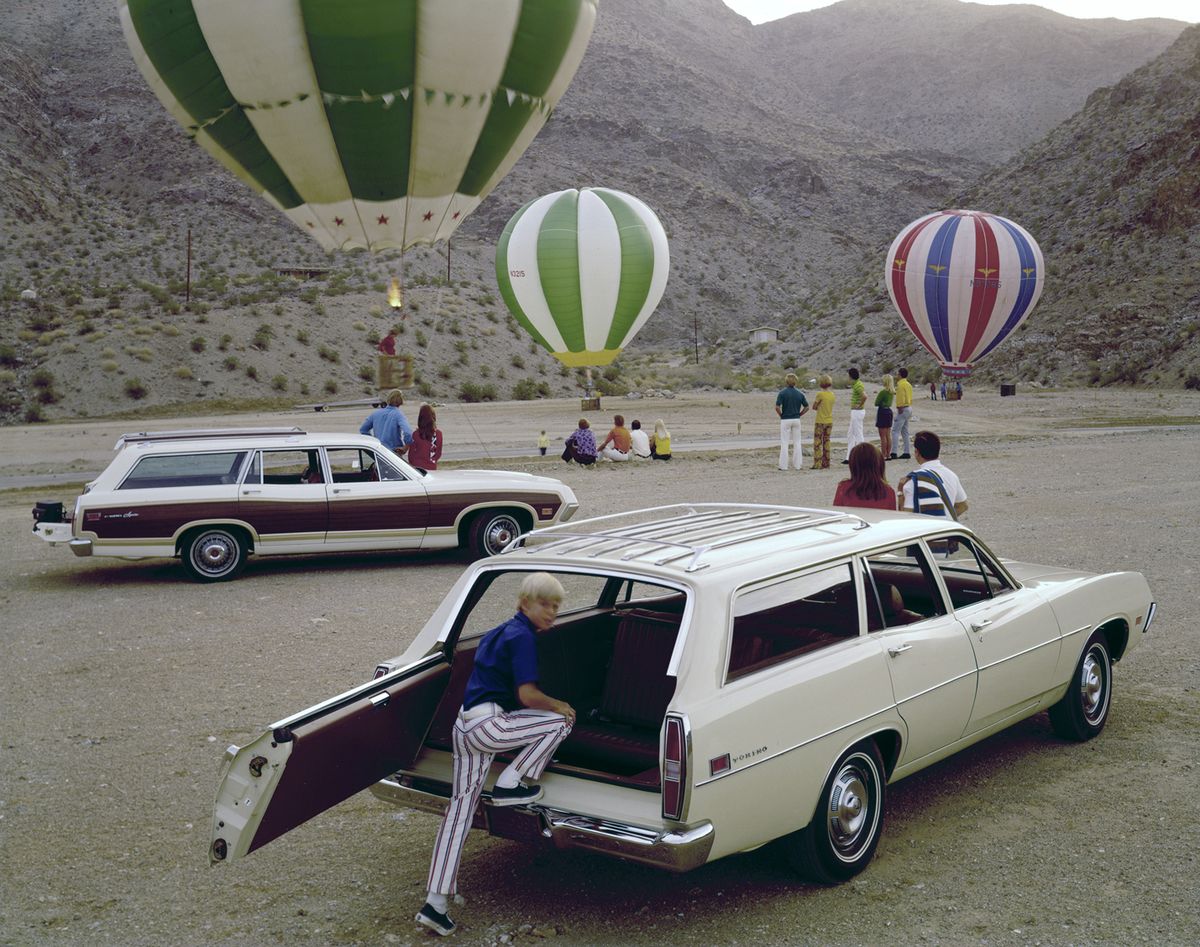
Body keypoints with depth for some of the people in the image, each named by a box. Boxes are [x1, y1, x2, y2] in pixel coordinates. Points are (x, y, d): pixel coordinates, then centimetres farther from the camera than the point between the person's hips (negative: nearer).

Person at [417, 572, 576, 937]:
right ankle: (510, 784, 4)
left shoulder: (504, 631, 20)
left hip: (466, 725, 10)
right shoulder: (522, 636, -10)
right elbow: (527, 694, -15)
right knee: (560, 722, -2)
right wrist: (560, 705, 2)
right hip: (487, 724, -10)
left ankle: (435, 904, 9)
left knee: (460, 807, 9)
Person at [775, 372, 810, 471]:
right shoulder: (799, 393, 1)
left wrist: (781, 415, -2)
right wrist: (798, 415, 8)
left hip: (785, 420, -3)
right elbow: (806, 407, 2)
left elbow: (777, 407, -17)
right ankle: (798, 465, 11)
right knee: (797, 443, 10)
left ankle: (783, 465, 2)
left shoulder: (782, 392, -9)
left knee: (784, 443, 2)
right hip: (796, 420, 3)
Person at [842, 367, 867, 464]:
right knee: (850, 434, 14)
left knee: (858, 435, -6)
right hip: (855, 412, 11)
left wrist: (859, 405, -22)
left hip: (857, 411, -11)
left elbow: (864, 396, -35)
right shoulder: (857, 384, 13)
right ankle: (849, 458, 18)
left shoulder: (858, 385, -19)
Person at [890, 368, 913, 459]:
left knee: (895, 431, -10)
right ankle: (907, 452, 14)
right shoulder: (908, 384, 15)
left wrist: (900, 408, -19)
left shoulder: (901, 384, -14)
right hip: (909, 408, 10)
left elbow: (901, 398, -20)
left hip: (902, 409, -10)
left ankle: (893, 453, -16)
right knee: (905, 431, 14)